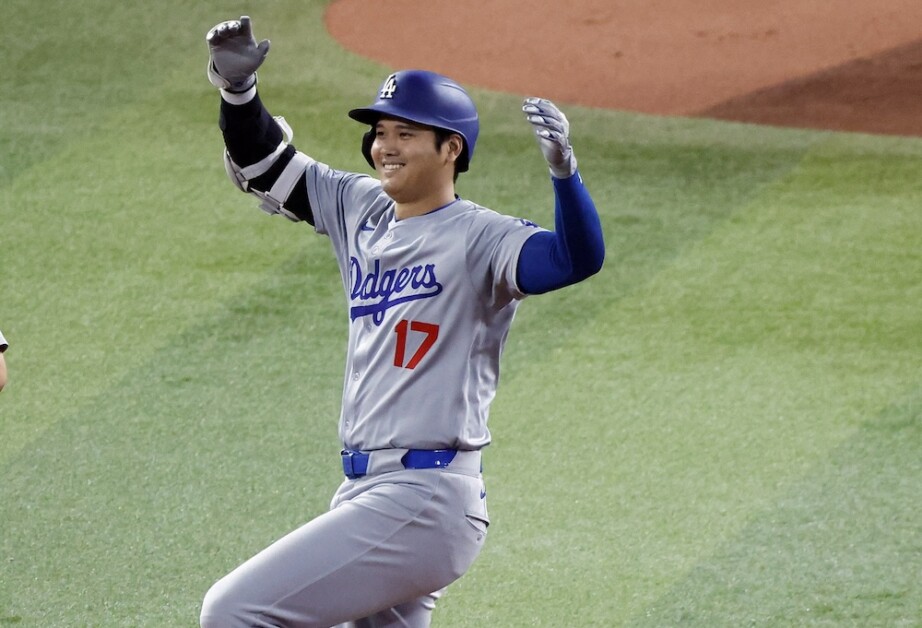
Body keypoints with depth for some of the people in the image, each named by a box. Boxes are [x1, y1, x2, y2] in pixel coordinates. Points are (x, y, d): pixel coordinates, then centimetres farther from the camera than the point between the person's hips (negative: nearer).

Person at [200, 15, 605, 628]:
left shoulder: (477, 238, -11)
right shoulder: (363, 209, 12)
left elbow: (579, 258, -27)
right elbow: (264, 166, 21)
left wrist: (563, 167, -43)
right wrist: (238, 88, 3)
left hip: (423, 502, -9)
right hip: (366, 492, 9)